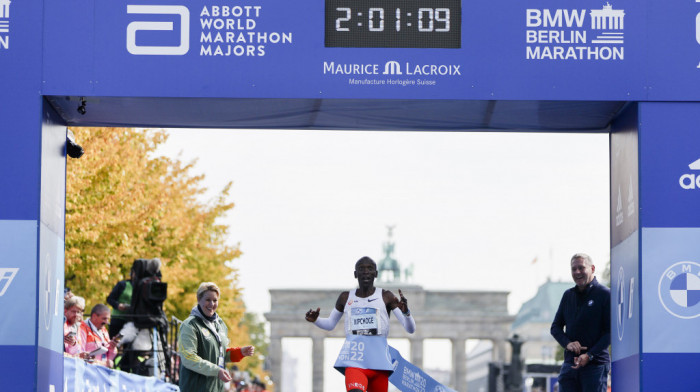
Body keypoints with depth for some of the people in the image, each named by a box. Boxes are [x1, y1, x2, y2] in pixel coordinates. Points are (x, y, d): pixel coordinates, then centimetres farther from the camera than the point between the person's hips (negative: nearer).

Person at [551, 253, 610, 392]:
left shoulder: (605, 294, -4)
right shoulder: (568, 295, 14)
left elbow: (610, 332, -8)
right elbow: (555, 327, 16)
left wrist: (589, 355, -16)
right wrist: (567, 343, -5)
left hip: (595, 364, -5)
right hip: (570, 363, 5)